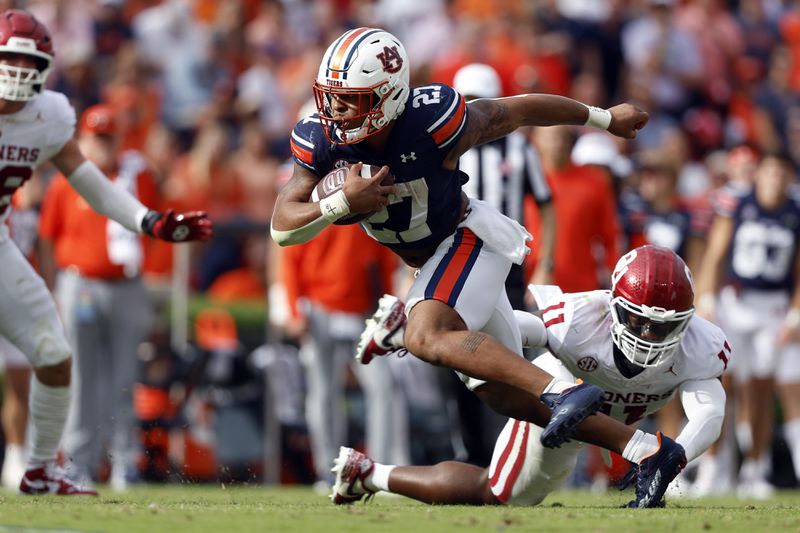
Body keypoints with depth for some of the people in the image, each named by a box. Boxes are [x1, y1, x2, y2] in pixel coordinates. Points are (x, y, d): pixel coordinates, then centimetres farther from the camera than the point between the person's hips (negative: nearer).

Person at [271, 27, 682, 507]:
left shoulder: (434, 122, -29)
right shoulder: (320, 141, -16)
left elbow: (521, 110, -13)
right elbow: (283, 228, -15)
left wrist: (605, 119, 1)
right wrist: (340, 204, -34)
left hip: (468, 238, -7)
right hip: (429, 258, 7)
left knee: (426, 337, -33)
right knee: (502, 391, 8)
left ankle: (565, 391, -37)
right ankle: (649, 451, 12)